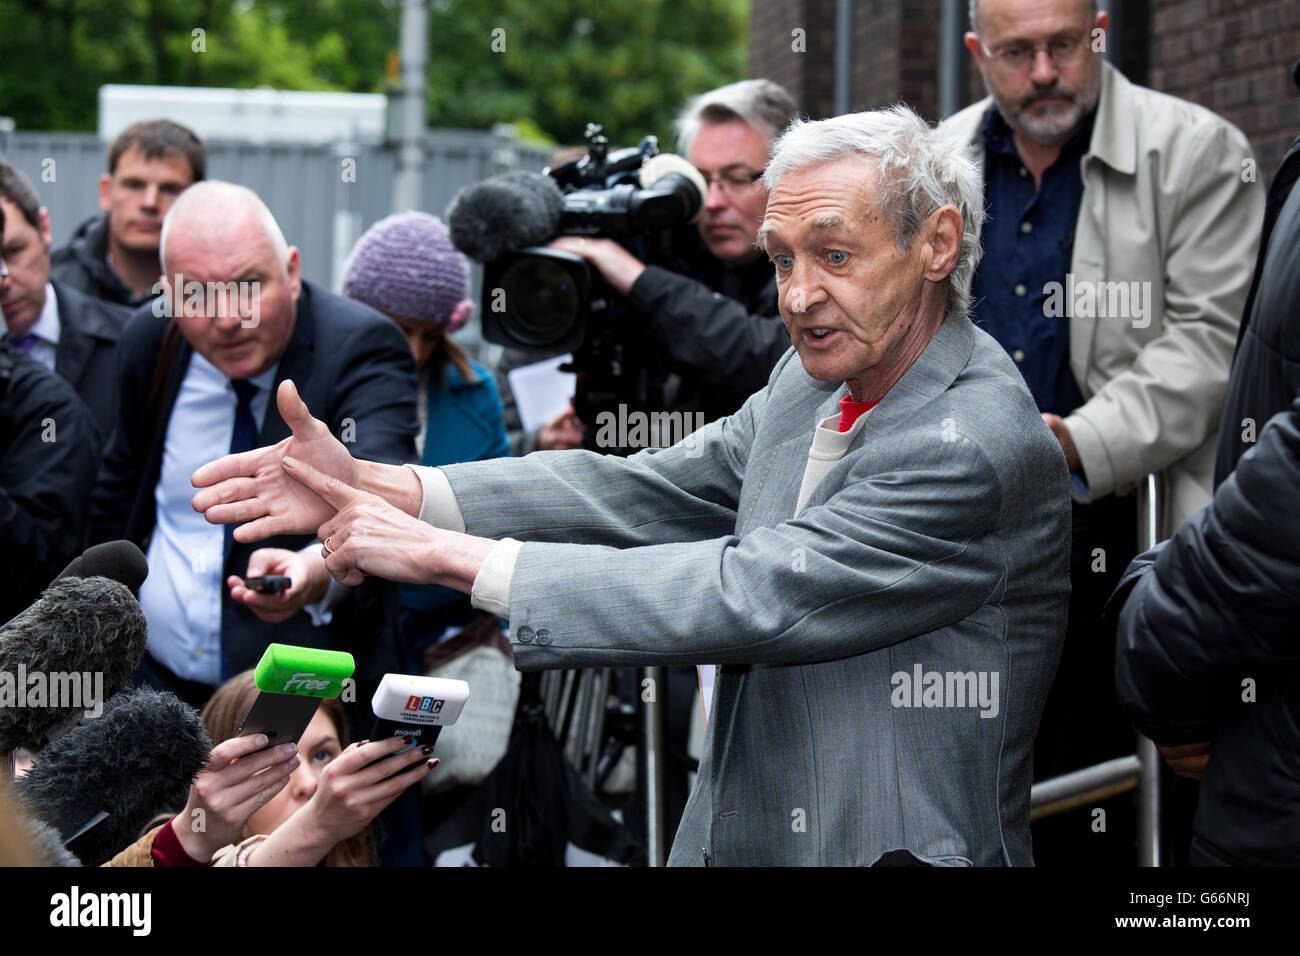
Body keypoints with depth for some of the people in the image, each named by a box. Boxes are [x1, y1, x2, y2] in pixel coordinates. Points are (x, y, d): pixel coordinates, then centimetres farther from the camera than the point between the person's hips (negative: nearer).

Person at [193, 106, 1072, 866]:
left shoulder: (981, 449, -21)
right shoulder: (813, 382, 7)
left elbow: (747, 596, -24)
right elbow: (635, 492, 5)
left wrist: (447, 556, -21)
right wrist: (374, 486, -7)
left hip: (883, 847, -7)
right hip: (732, 837, 7)